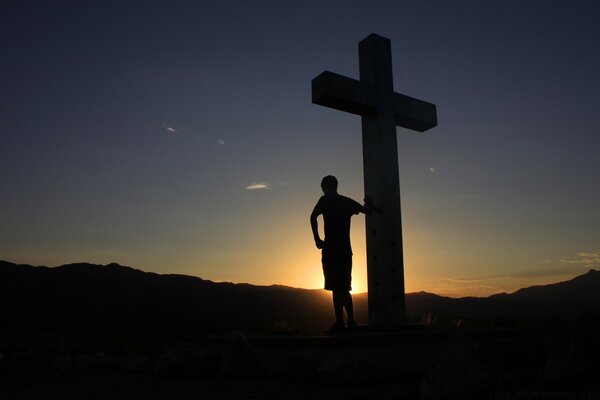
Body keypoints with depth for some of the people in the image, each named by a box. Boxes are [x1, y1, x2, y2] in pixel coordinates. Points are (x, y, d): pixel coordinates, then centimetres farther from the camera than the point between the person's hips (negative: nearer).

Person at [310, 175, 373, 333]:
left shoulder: (325, 200, -2)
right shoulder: (348, 202, 12)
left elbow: (313, 217, -18)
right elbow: (367, 210, 19)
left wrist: (317, 239, -11)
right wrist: (367, 204, 41)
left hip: (331, 250, -6)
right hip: (346, 250, 6)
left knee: (336, 288, -5)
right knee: (344, 288, 13)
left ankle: (340, 322, -6)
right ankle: (351, 322, 14)